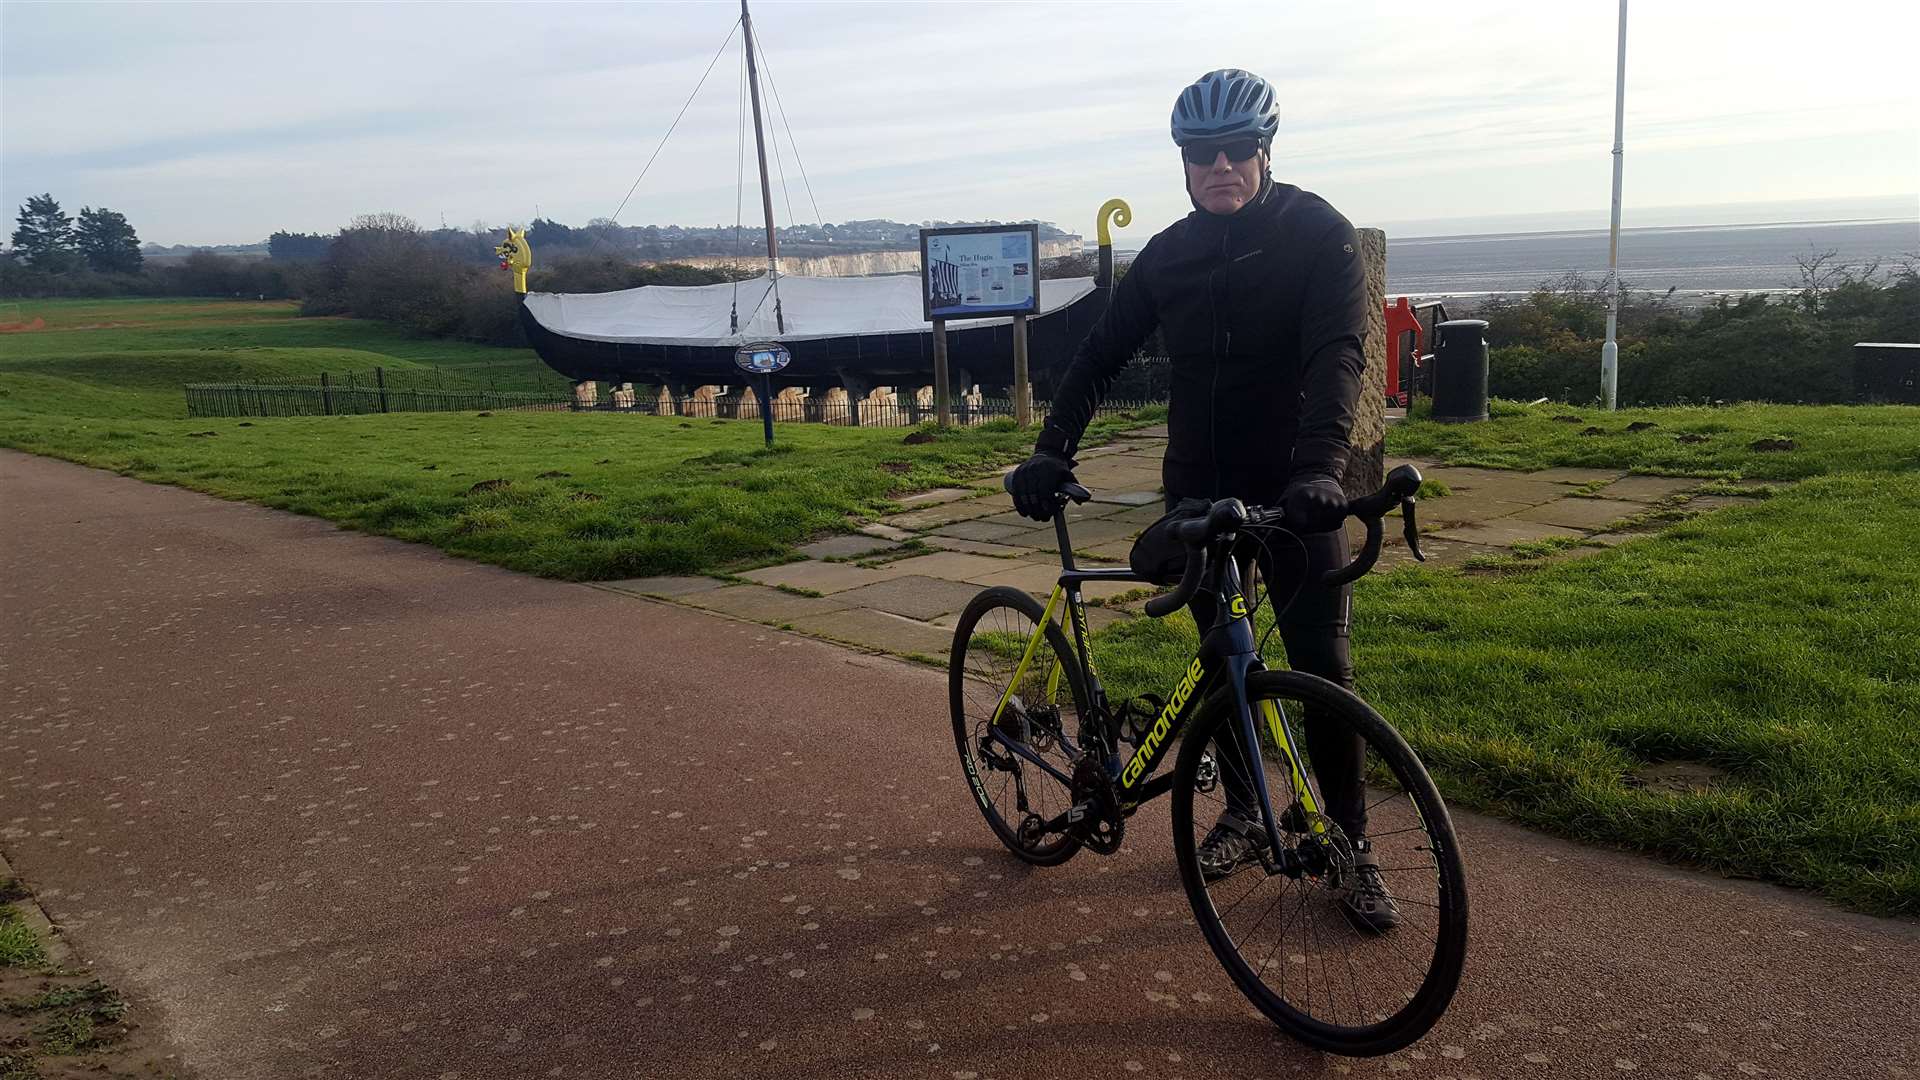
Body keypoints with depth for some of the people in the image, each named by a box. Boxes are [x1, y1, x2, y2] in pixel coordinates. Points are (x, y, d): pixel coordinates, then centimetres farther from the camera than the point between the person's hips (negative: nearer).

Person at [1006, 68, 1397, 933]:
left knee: (1322, 666, -2)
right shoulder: (1168, 255, 4)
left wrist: (1320, 467, -37)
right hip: (1200, 489, 4)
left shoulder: (1318, 234, -9)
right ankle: (1243, 812, 28)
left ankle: (1351, 846, 11)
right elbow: (1100, 356, 3)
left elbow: (1336, 354, -22)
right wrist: (1052, 450, -11)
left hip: (1295, 490, -3)